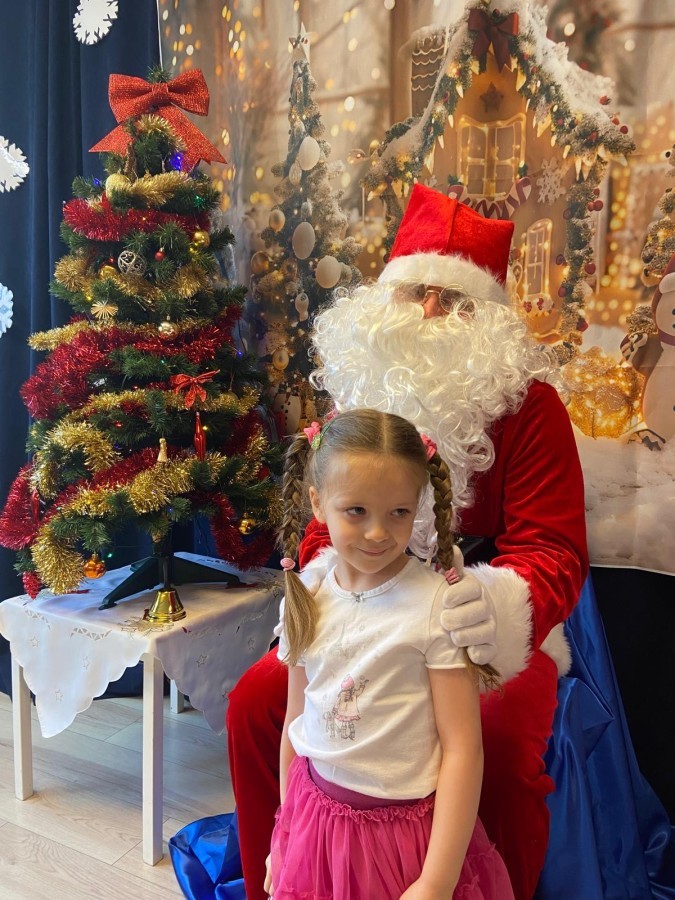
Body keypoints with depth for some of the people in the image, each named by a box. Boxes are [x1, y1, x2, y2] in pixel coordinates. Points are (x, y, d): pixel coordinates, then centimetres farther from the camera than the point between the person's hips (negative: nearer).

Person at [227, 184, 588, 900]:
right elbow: (328, 526, 11)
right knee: (256, 701, -11)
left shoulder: (527, 402, -8)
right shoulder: (362, 393, 6)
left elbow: (553, 548, -13)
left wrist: (504, 604, -36)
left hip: (495, 634, -3)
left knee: (499, 752, -31)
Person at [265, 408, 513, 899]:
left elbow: (462, 749, -17)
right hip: (316, 817, 4)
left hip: (405, 832, -4)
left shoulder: (437, 603, -20)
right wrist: (286, 832, 11)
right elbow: (296, 720, 4)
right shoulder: (305, 595, -5)